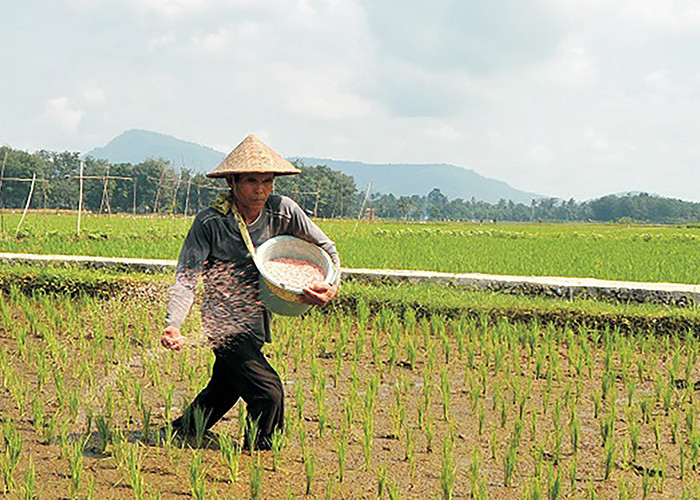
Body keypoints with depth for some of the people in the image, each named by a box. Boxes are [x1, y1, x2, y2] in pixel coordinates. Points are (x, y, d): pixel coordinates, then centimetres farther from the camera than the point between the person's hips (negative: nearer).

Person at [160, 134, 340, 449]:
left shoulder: (283, 211, -8)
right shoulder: (210, 222, -18)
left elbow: (326, 248, 1)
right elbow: (186, 278, -20)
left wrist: (332, 286, -18)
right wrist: (172, 326, -35)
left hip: (257, 319, 5)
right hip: (226, 325, -5)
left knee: (225, 389, 21)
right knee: (268, 392, -14)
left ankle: (184, 430, 46)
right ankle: (258, 454, 10)